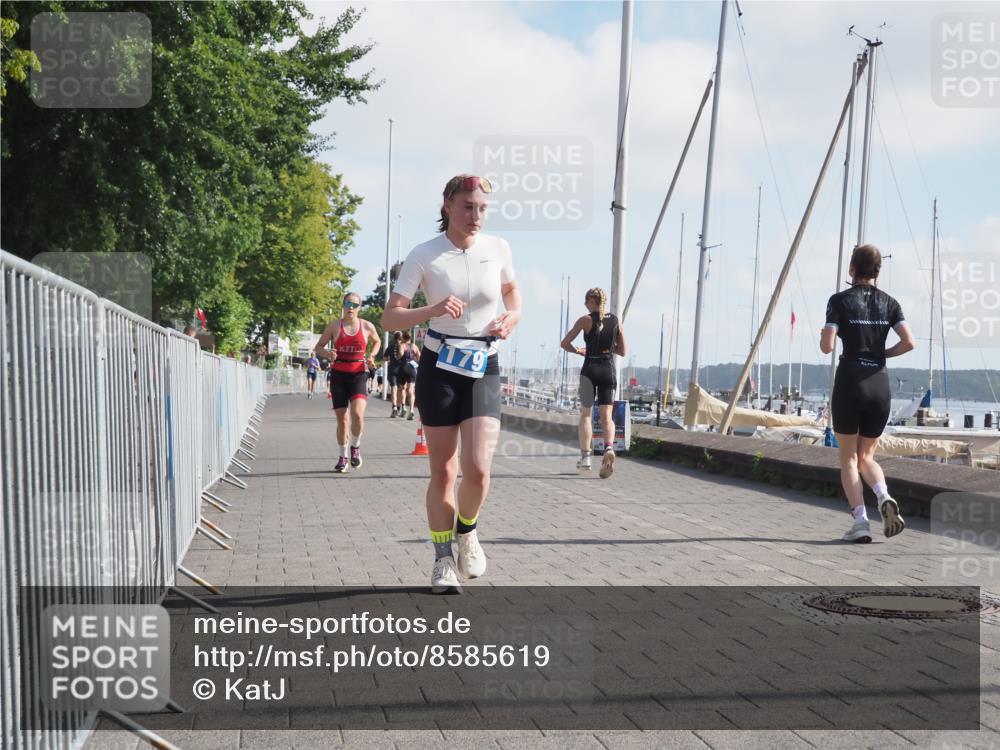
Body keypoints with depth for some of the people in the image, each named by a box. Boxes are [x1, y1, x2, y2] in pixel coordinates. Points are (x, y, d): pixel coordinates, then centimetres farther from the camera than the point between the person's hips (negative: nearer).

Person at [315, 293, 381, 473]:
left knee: (357, 414, -22)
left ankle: (355, 447, 4)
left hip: (358, 375, -1)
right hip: (339, 375, 1)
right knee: (342, 420, 3)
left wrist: (372, 355, 1)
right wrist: (327, 353, -14)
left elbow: (377, 342, 21)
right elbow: (319, 346, 8)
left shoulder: (367, 327, 2)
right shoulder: (334, 326, 1)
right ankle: (343, 456, 20)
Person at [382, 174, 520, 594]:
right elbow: (390, 318, -13)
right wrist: (434, 310, -29)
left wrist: (512, 318, -2)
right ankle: (443, 561, 17)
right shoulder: (424, 256, -9)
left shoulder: (498, 249, -1)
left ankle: (467, 531, 19)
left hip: (484, 370, 1)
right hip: (439, 369, -1)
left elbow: (511, 290, 20)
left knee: (478, 469, -13)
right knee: (443, 473, 2)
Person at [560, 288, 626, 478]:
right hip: (609, 370, 2)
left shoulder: (586, 320, -5)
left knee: (586, 414, 11)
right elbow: (622, 351, 10)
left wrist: (578, 351, 15)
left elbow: (564, 343, -2)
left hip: (590, 369, -2)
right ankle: (609, 448, -24)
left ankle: (585, 457, 10)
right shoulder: (615, 321, 6)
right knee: (606, 415, 2)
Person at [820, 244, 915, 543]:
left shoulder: (840, 301, -4)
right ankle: (884, 498, -12)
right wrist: (883, 353, 12)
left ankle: (860, 521, -5)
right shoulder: (889, 303, 7)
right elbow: (909, 342, -5)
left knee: (848, 458, 7)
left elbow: (826, 346, -11)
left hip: (849, 384, -3)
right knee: (866, 456, 17)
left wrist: (823, 336, 11)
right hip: (880, 385, 4)